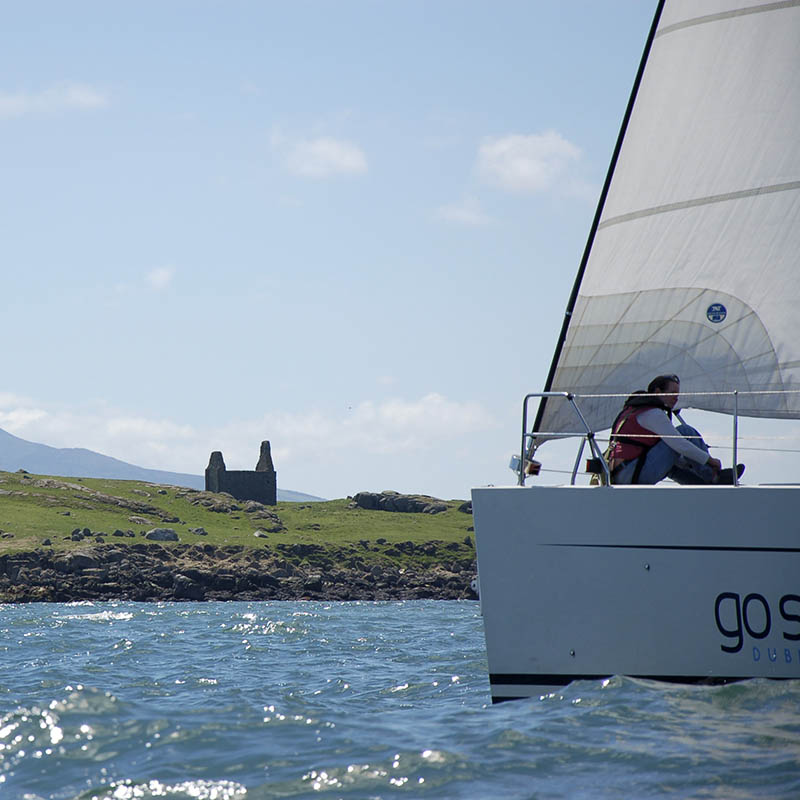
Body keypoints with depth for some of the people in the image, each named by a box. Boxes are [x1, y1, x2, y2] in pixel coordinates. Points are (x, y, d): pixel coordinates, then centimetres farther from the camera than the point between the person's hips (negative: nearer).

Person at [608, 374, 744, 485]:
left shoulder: (634, 409, 24)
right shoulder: (653, 414, -7)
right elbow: (678, 444, -13)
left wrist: (690, 464, 24)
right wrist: (709, 459, -2)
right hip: (637, 475, -10)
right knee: (685, 431, -5)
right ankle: (713, 476, 3)